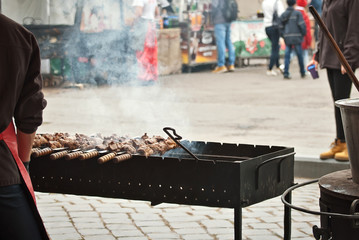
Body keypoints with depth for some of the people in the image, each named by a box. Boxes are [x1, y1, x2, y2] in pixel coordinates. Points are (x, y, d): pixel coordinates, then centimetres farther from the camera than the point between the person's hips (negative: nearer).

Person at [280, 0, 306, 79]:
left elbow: (281, 27, 10)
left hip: (287, 38, 4)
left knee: (287, 55, 4)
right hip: (296, 37, -3)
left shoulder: (283, 15, 8)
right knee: (299, 55, 7)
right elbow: (302, 25, -9)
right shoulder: (297, 13, -6)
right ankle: (302, 73, 17)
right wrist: (303, 34, 4)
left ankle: (286, 73, -5)